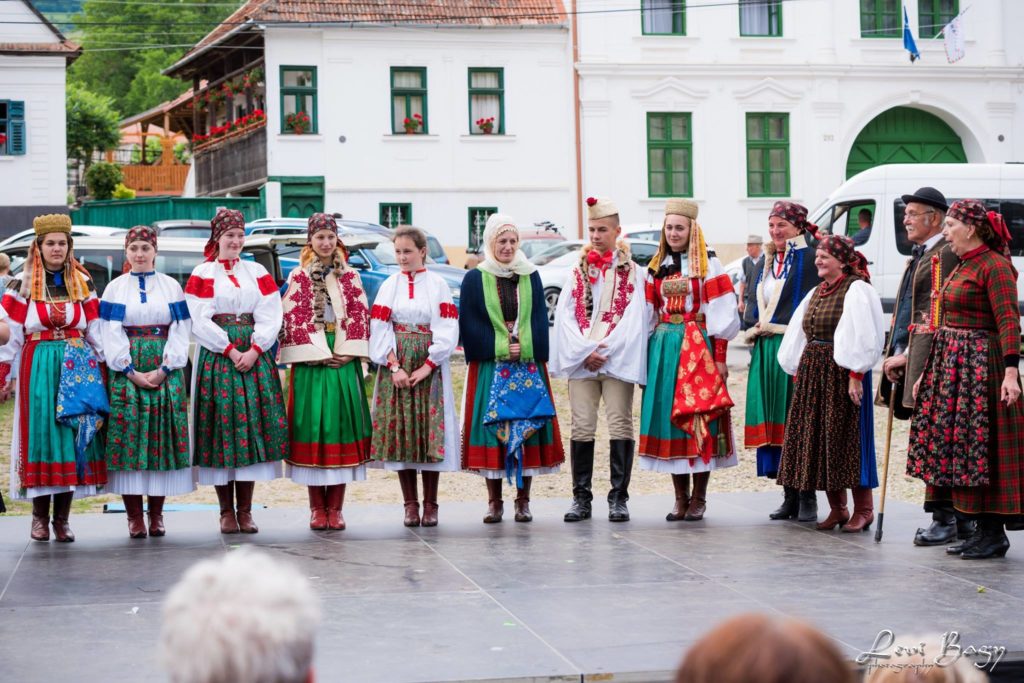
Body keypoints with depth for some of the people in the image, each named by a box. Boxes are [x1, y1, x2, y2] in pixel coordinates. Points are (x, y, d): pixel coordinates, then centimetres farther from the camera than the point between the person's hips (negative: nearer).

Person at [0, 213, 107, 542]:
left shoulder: (83, 283, 12)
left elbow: (96, 332, 12)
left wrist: (105, 370, 6)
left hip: (77, 368, 2)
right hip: (38, 366, -2)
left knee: (73, 434, -1)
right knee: (41, 433, -4)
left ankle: (62, 518, 4)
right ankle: (39, 517, 4)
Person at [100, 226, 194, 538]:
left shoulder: (171, 287, 9)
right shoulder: (115, 288, 8)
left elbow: (181, 331, 3)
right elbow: (110, 334, 2)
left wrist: (164, 369, -9)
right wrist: (131, 371, -10)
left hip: (165, 369, 0)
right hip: (126, 370, 0)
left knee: (163, 437, -3)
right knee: (128, 436, -6)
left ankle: (156, 513, 5)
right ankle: (134, 516, -3)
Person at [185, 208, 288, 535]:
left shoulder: (258, 272, 11)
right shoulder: (202, 274, 4)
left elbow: (270, 317, 2)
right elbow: (201, 321, -6)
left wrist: (254, 351, -12)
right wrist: (231, 350, -13)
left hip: (255, 357, 3)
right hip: (216, 357, -2)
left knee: (253, 425, -1)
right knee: (222, 425, -4)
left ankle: (245, 510, 4)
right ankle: (226, 511, 2)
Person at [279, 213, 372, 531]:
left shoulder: (350, 276, 11)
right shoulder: (299, 277, 4)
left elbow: (360, 315, 5)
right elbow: (294, 318, -2)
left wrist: (348, 352, -7)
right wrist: (318, 354, -9)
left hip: (344, 361, 2)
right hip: (310, 362, -2)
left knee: (341, 423, 0)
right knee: (312, 423, -3)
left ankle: (336, 508, 5)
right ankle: (317, 508, 3)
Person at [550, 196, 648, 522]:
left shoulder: (631, 271, 5)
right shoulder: (578, 271, 14)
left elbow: (633, 318, -4)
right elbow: (565, 315, 6)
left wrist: (604, 350, -12)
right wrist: (585, 351, -7)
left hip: (618, 359, -2)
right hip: (580, 360, 2)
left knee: (620, 425, -4)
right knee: (582, 427, 0)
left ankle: (618, 498, 0)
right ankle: (581, 498, 5)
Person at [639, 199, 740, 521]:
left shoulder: (709, 265, 0)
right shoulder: (656, 268, 13)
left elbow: (721, 313, -4)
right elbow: (648, 316, 14)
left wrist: (719, 357, -10)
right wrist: (646, 358, 9)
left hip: (699, 349, -4)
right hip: (664, 349, 4)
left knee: (700, 420, -4)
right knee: (669, 420, 3)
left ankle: (699, 498, 3)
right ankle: (681, 498, 10)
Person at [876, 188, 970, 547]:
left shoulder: (945, 254, -10)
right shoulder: (919, 255, 21)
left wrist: (906, 355, -14)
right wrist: (895, 354, 14)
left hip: (930, 359, -9)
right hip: (909, 359, 9)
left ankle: (945, 520, -2)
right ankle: (961, 518, 15)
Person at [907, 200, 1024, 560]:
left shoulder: (995, 266, -12)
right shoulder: (963, 267, 17)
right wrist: (928, 373, 23)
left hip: (981, 366, -10)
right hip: (952, 365, 10)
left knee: (982, 447, -7)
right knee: (955, 446, 10)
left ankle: (994, 534, -1)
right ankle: (983, 530, 16)